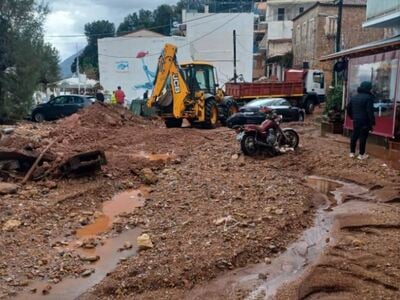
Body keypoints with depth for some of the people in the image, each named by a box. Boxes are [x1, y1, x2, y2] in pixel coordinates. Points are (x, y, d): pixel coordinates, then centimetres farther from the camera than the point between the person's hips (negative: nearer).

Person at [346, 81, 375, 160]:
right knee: (363, 137, -1)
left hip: (356, 120, 7)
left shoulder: (354, 97, 10)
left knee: (354, 136, 13)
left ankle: (352, 153, 19)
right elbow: (370, 111, -18)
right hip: (364, 121, -7)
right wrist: (372, 122, -14)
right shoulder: (368, 97, -13)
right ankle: (361, 154, 5)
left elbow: (348, 108, 17)